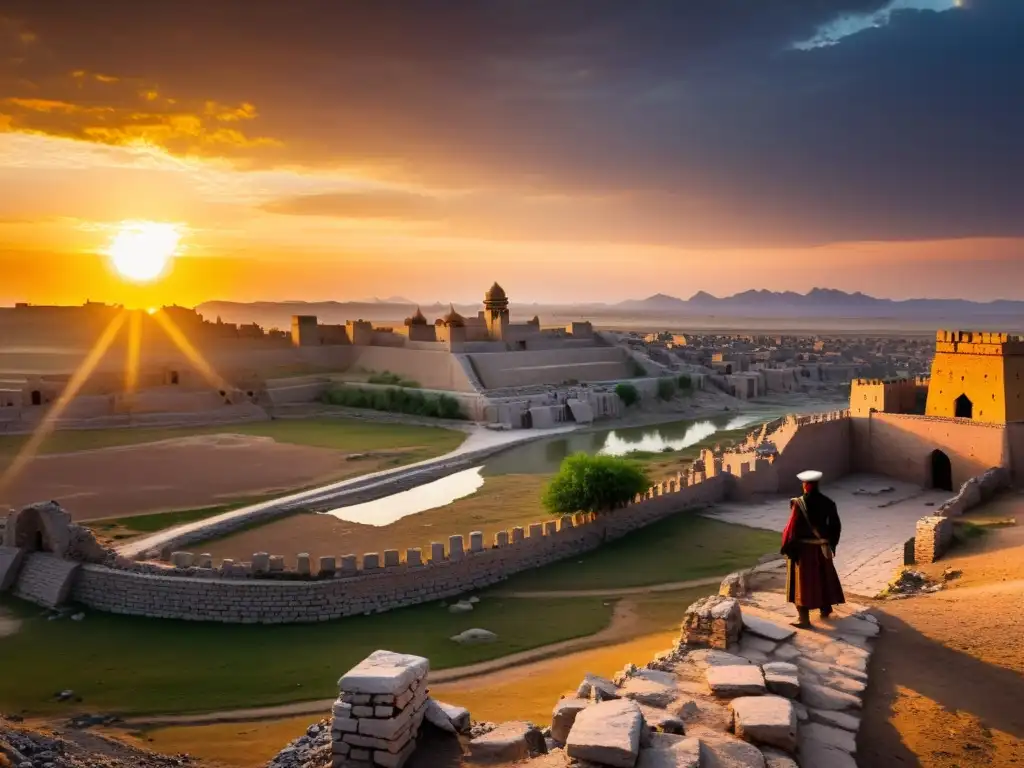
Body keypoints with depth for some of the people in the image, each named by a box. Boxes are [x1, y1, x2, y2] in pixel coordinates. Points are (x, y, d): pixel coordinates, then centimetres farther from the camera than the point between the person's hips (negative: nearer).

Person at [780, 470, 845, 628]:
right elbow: (835, 526, 5)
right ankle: (825, 609, 36)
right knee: (824, 576, 21)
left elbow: (792, 528, -16)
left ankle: (804, 618, 0)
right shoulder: (828, 503, -3)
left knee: (803, 580, 1)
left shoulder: (799, 503, -18)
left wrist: (787, 548, -5)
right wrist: (831, 543, 19)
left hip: (803, 548, -5)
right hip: (822, 547, 5)